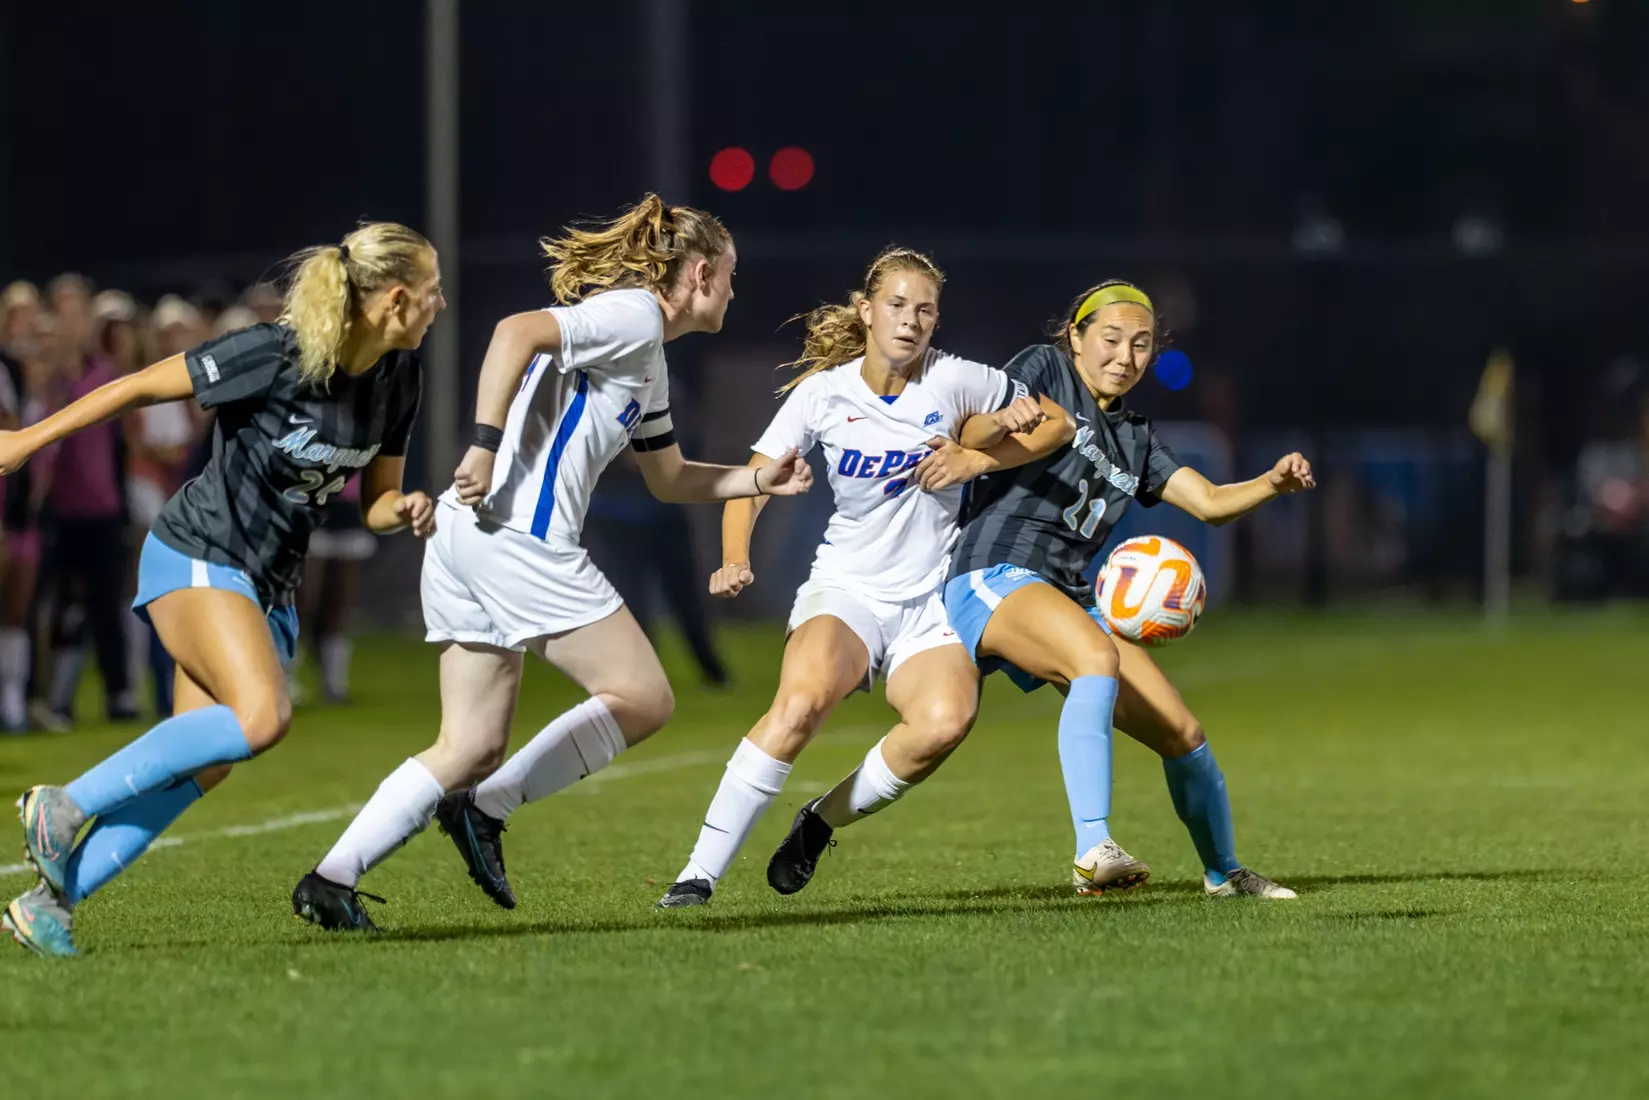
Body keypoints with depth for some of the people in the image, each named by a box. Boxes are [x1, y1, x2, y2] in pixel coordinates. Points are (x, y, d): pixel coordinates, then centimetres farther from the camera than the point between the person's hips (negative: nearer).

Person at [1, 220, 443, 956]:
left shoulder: (396, 379, 2)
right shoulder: (273, 356, -20)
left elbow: (377, 496, 15)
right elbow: (141, 386, -10)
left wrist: (403, 511, -10)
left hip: (270, 585, 7)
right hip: (197, 557, -7)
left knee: (199, 768, -5)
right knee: (262, 716, -28)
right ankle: (64, 806, -16)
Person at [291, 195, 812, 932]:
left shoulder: (646, 360, 27)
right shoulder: (633, 315, -4)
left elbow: (669, 477, 38)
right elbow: (516, 333, -19)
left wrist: (761, 481, 26)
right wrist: (486, 446, -24)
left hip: (463, 537, 10)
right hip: (518, 532, -10)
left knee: (474, 747, 8)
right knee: (643, 699, -2)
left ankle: (332, 878, -1)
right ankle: (487, 810, -6)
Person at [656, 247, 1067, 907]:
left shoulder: (954, 381, -1)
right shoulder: (822, 393, -1)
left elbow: (1057, 423, 10)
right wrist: (735, 560, -18)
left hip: (931, 601, 1)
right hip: (845, 591, -1)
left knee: (946, 720, -31)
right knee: (803, 699, -33)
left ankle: (822, 820, -6)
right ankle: (700, 873, -29)